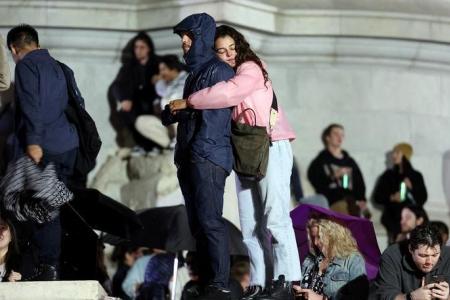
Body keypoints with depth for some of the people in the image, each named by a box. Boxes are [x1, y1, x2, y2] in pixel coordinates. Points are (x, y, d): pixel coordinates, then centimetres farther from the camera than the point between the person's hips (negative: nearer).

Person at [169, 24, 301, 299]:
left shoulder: (251, 69, -6)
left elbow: (228, 93, -22)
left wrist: (188, 102, -14)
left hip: (270, 148, -8)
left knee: (275, 218, -12)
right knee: (250, 225, 4)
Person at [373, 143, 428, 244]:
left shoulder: (416, 176, 8)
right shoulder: (388, 175, 10)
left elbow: (423, 198, 4)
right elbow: (377, 197, 7)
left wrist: (411, 187, -11)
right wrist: (392, 198, -11)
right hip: (392, 216, 1)